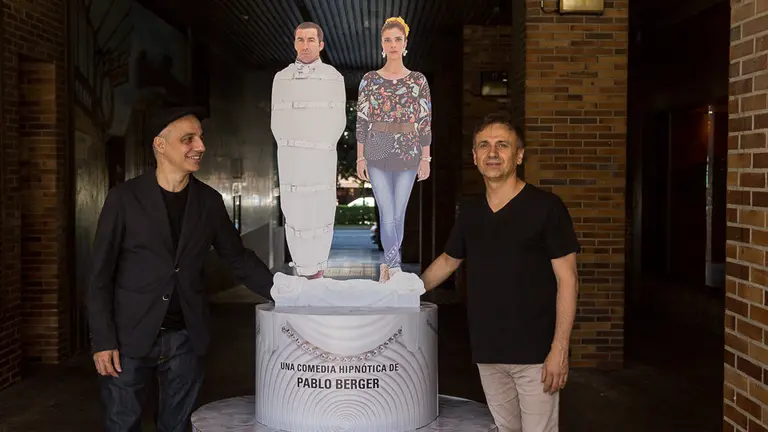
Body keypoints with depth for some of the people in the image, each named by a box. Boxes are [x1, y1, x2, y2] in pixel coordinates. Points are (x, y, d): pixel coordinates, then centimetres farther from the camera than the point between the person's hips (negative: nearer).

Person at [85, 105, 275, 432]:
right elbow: (101, 275, -4)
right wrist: (102, 341, -9)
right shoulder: (124, 198, -6)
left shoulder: (209, 201, 4)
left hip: (186, 338, 3)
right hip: (130, 337, -3)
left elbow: (239, 258, 10)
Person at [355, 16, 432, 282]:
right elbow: (361, 120, 1)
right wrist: (360, 158, -3)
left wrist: (426, 158, -2)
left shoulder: (418, 80, 1)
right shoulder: (369, 80, 1)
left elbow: (426, 121, 2)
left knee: (398, 214, 8)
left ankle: (388, 265, 25)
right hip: (377, 153, -1)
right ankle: (395, 269, -7)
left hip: (407, 153, 1)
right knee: (387, 215, -8)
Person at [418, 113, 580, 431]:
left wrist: (560, 349, -15)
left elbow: (567, 280, -9)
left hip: (535, 353, -5)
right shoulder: (469, 209, 8)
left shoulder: (546, 206, -8)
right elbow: (448, 260, 24)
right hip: (487, 353, 5)